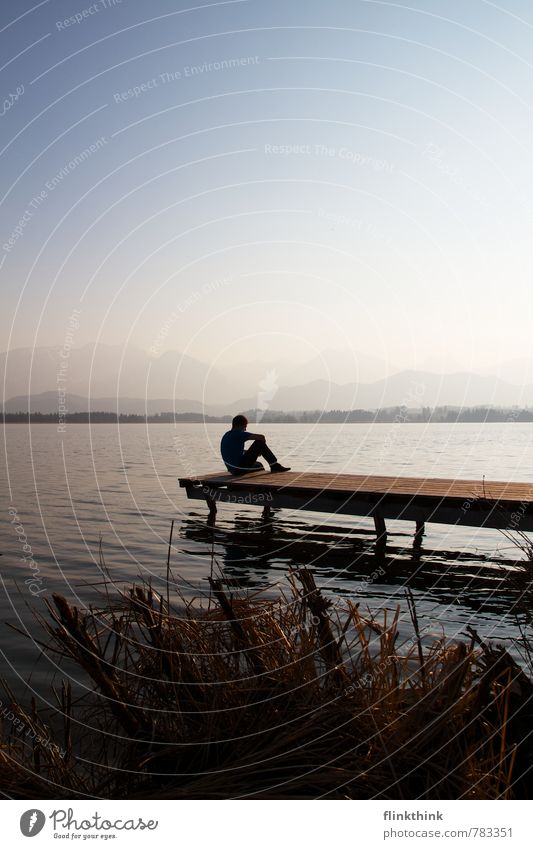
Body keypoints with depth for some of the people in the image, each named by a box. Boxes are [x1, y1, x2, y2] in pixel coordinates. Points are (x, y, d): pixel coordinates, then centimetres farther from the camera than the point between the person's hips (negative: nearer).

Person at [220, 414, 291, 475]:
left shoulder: (226, 436, 16)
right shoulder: (239, 434, -12)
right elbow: (261, 437, -17)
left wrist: (255, 452, 22)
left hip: (233, 470, 10)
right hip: (239, 468, -10)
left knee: (259, 465, 33)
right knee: (259, 443, -6)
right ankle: (275, 466, 0)